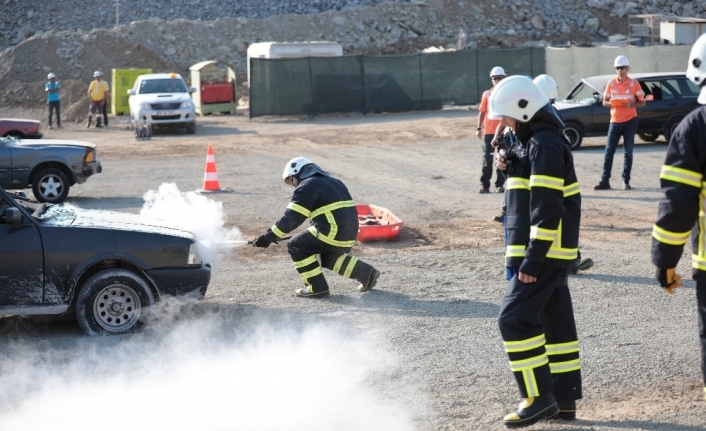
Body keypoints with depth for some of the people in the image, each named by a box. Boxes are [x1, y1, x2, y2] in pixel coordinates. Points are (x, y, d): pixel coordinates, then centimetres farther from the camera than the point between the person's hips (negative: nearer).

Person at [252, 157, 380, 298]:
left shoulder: (306, 187, -4)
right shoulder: (332, 182, 22)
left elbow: (291, 218, -10)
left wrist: (268, 237, -6)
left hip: (333, 232, -9)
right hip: (350, 233, 9)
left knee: (296, 246, 2)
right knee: (327, 257, 31)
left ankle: (317, 288, 0)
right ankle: (366, 273, 25)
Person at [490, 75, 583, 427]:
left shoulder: (544, 144, -17)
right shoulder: (535, 140, 15)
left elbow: (547, 208, -22)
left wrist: (533, 260, -23)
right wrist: (510, 167, 5)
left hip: (545, 251, -10)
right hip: (551, 251, 10)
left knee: (515, 319, -11)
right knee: (555, 321, 12)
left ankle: (539, 398, -7)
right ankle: (563, 399, 17)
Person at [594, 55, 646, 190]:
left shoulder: (634, 83, -2)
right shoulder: (611, 84, 4)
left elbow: (642, 102, 1)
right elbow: (605, 102, 9)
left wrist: (632, 104, -18)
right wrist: (611, 103, -14)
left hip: (630, 121, -2)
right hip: (615, 121, 2)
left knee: (628, 152, 4)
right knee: (609, 152, -2)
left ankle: (626, 181, 10)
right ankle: (605, 181, -1)